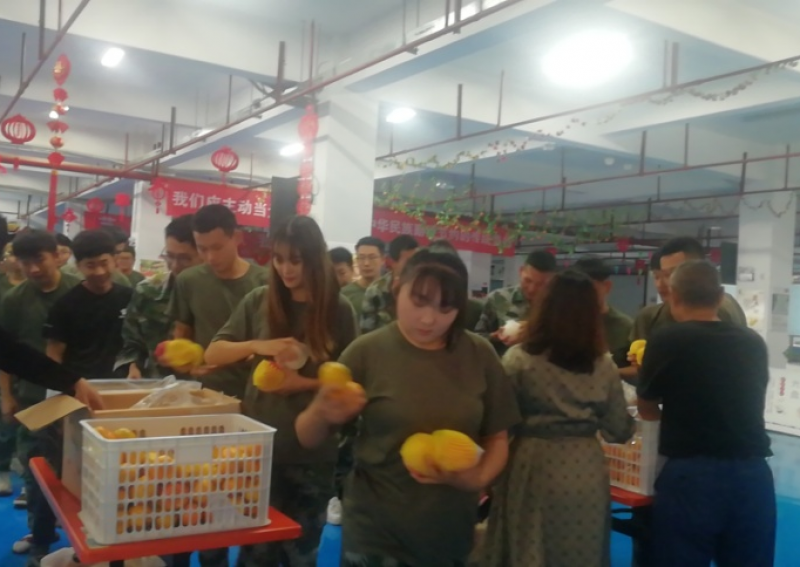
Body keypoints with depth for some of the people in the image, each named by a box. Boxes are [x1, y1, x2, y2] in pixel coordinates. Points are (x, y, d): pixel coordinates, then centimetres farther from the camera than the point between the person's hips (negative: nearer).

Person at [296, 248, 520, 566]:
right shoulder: (368, 352, -12)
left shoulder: (479, 355, -6)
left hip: (452, 533, 2)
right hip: (376, 533, -2)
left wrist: (479, 478, -15)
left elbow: (497, 437, 4)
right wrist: (322, 414, -27)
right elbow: (308, 438, -6)